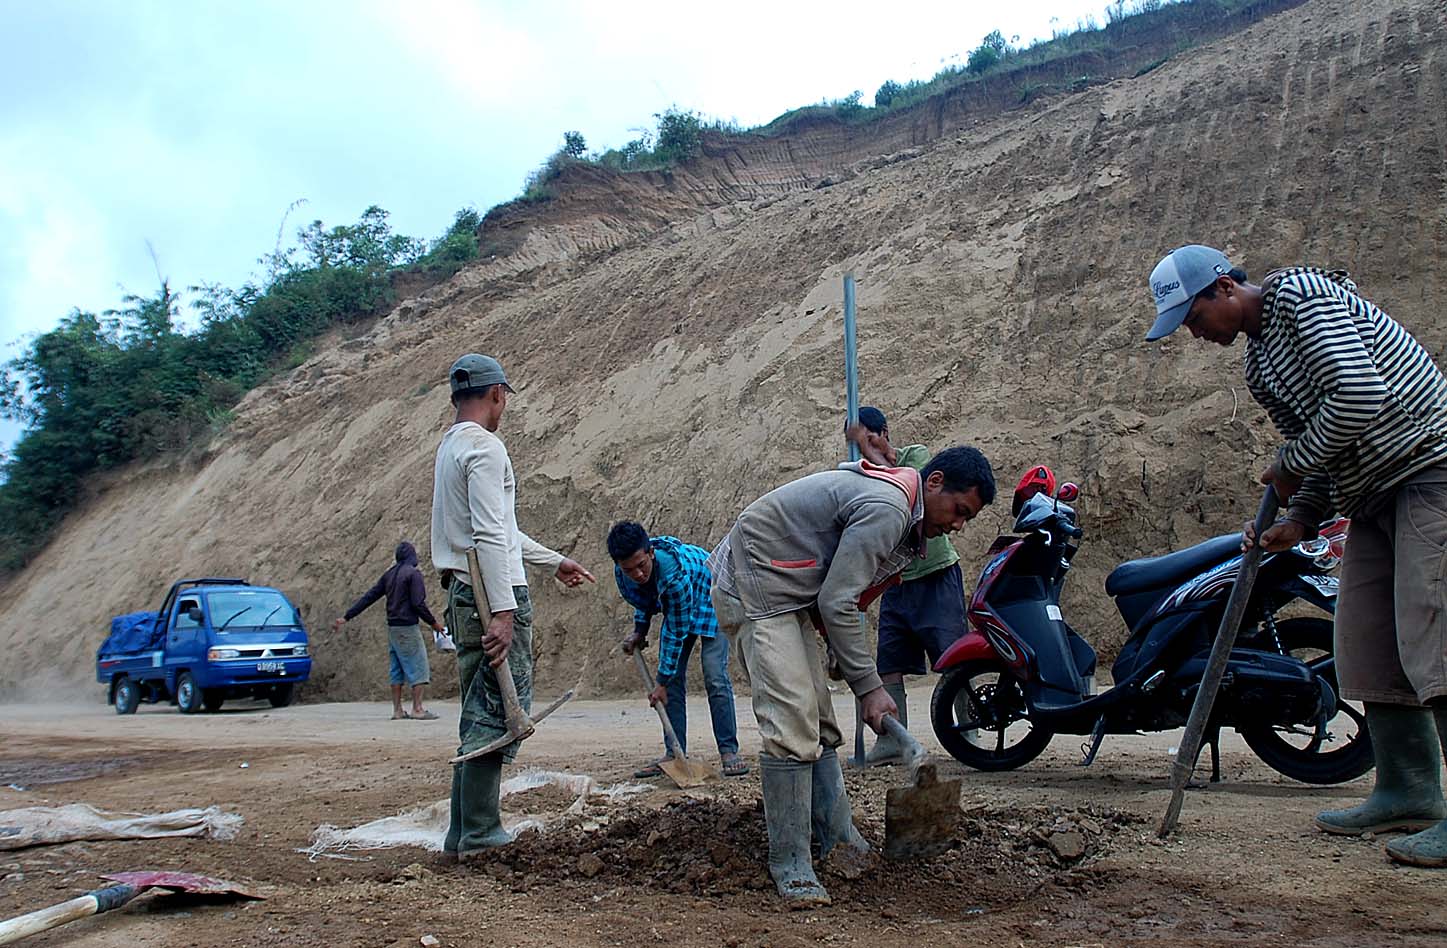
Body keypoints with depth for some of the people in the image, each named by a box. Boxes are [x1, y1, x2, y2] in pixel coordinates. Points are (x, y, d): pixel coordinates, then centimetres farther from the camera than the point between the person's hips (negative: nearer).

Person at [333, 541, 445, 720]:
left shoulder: (389, 575, 12)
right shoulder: (413, 573, -10)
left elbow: (367, 597, 12)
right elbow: (418, 603, -16)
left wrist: (346, 617, 16)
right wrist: (433, 623, -5)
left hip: (392, 628, 7)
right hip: (408, 628, -7)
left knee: (397, 670, 11)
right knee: (418, 667, -3)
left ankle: (397, 710, 13)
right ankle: (417, 709, -7)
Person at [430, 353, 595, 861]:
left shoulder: (451, 447, 19)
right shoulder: (485, 446, -11)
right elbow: (490, 536, -21)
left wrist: (555, 561, 33)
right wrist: (503, 612, -24)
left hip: (462, 592, 10)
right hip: (494, 593, -10)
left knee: (478, 714, 13)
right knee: (499, 711, -6)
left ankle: (463, 834, 17)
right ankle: (479, 834, -3)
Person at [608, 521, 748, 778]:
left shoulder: (675, 574, -43)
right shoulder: (622, 573, -22)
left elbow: (677, 633, -33)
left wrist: (661, 681, -27)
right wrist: (639, 631, -8)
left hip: (708, 600, -6)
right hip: (675, 608, 6)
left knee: (715, 678, -15)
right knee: (673, 681, -1)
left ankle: (729, 751, -9)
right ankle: (674, 754, 3)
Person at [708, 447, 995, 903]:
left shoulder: (899, 512, 11)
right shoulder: (887, 509, -22)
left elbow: (836, 600, 14)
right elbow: (836, 604, -22)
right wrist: (870, 687, -15)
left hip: (784, 592, 11)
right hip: (751, 583, -11)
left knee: (818, 719, 12)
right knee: (792, 725, -14)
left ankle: (839, 839, 22)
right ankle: (789, 862, -3)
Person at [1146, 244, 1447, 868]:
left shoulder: (1302, 293, -12)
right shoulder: (1258, 365, 16)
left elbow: (1360, 395, -24)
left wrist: (1291, 467, -12)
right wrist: (1299, 521, 2)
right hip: (1373, 496, 10)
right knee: (1365, 642, 6)